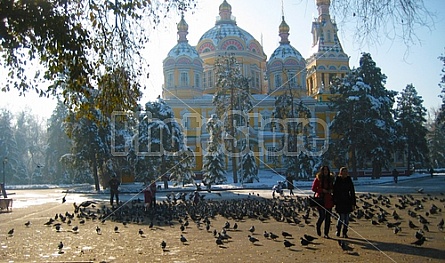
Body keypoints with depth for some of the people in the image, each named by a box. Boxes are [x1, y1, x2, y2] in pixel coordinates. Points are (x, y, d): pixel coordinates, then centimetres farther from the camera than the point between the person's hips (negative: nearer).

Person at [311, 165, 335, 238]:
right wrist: (322, 190, -15)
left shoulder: (330, 179, 11)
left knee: (328, 217, 3)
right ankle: (318, 227, 22)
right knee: (322, 216, -11)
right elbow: (313, 188, -3)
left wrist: (331, 190, 0)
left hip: (328, 200, 4)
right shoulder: (318, 179, -1)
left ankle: (326, 234, 12)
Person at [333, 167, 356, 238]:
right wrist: (334, 202, -4)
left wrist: (353, 203, 1)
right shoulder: (337, 181, -2)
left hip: (347, 202, 2)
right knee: (341, 217, -4)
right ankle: (338, 231, 18)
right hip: (339, 202, -2)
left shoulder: (349, 181, 4)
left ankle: (345, 233, 14)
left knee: (346, 218, 2)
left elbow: (352, 193, 5)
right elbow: (334, 192, 0)